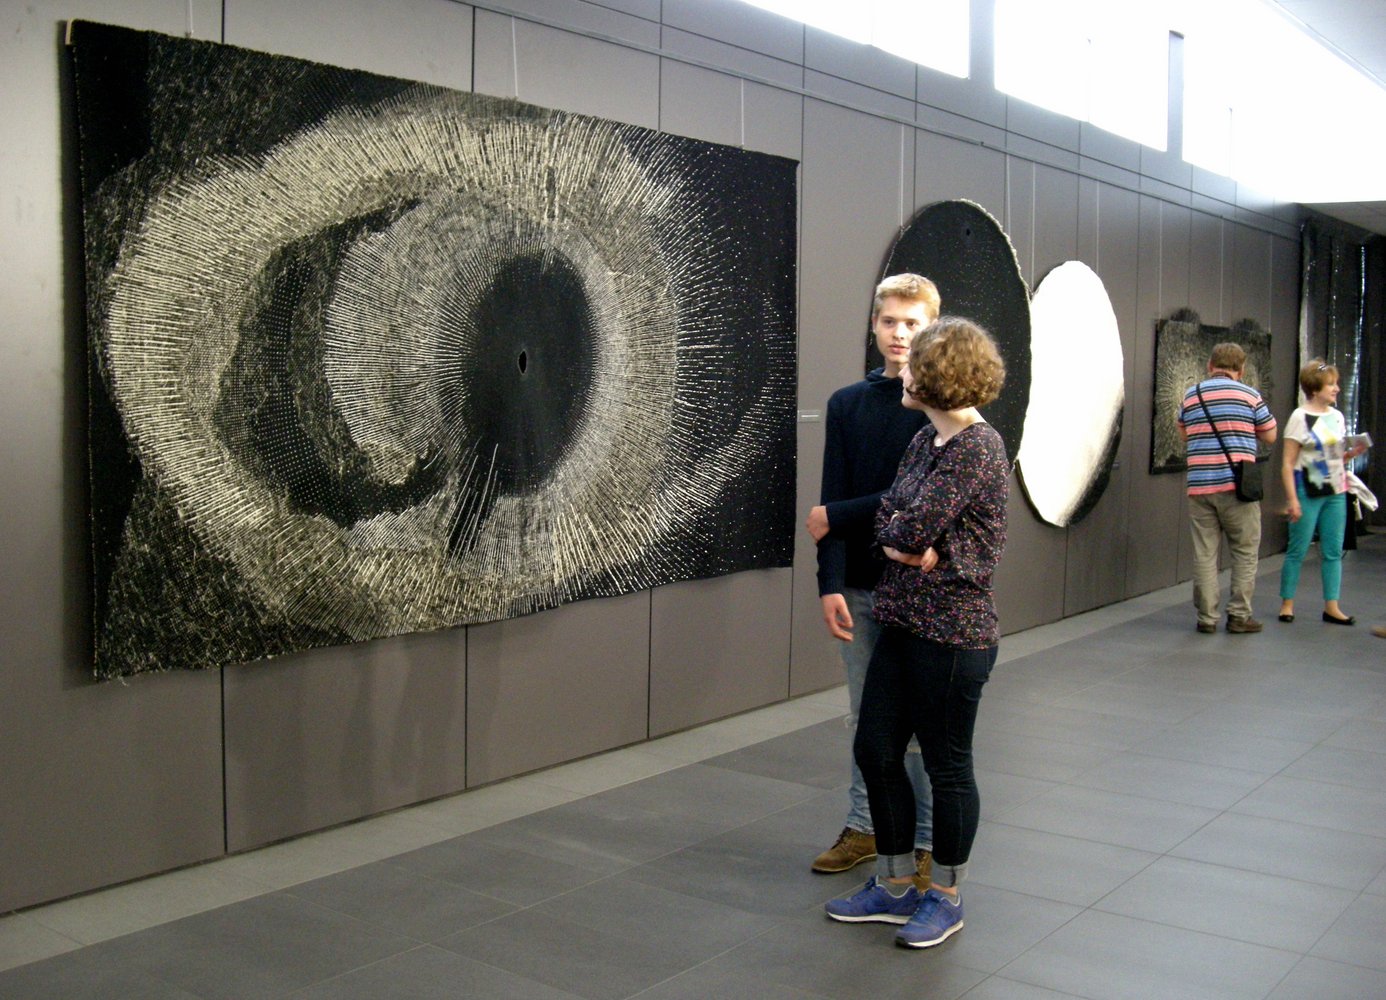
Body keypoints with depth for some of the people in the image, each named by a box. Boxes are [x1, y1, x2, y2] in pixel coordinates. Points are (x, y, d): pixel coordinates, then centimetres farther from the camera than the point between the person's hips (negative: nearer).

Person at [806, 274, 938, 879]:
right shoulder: (847, 405, 7)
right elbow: (831, 501, 2)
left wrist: (837, 517, -9)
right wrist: (831, 583, -7)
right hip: (859, 586, 4)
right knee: (866, 717, 14)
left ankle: (925, 841, 18)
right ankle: (864, 828, 27)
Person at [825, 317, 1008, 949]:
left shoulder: (978, 447, -17)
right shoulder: (925, 440, 12)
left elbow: (912, 526, -21)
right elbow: (889, 514, 8)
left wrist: (898, 534, 0)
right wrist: (909, 543, -11)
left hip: (954, 633, -9)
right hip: (902, 624, 9)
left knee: (947, 764, 6)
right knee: (875, 751, 13)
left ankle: (945, 897, 24)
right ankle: (894, 886, 28)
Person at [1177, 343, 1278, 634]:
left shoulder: (1190, 396, 10)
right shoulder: (1249, 396, -1)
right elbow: (1270, 435, 9)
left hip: (1199, 487, 3)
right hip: (1237, 486, -3)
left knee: (1204, 553, 6)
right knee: (1245, 553, 8)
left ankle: (1207, 617, 8)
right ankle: (1239, 615, 8)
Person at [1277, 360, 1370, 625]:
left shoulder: (1337, 417, 10)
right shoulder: (1300, 417, -8)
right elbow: (1287, 463, -11)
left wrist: (1353, 453, -2)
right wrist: (1292, 499, -16)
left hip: (1336, 493, 6)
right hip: (1308, 493, -6)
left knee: (1333, 551, 6)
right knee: (1297, 550, 0)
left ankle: (1331, 607, 11)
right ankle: (1287, 603, 12)